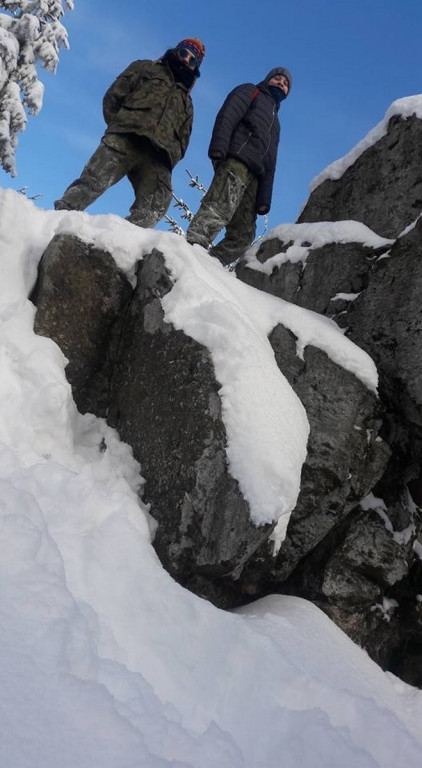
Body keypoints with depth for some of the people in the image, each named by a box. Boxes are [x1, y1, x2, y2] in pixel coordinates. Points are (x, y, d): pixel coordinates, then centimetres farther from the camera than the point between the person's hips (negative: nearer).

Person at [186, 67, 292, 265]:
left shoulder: (274, 120, 40)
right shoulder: (250, 91, 22)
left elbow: (270, 164, 28)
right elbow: (227, 116, 0)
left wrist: (265, 198, 14)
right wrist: (218, 145, -20)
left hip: (253, 174, 7)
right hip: (236, 159, -7)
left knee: (243, 234, -7)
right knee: (220, 208, -31)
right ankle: (192, 245, -45)